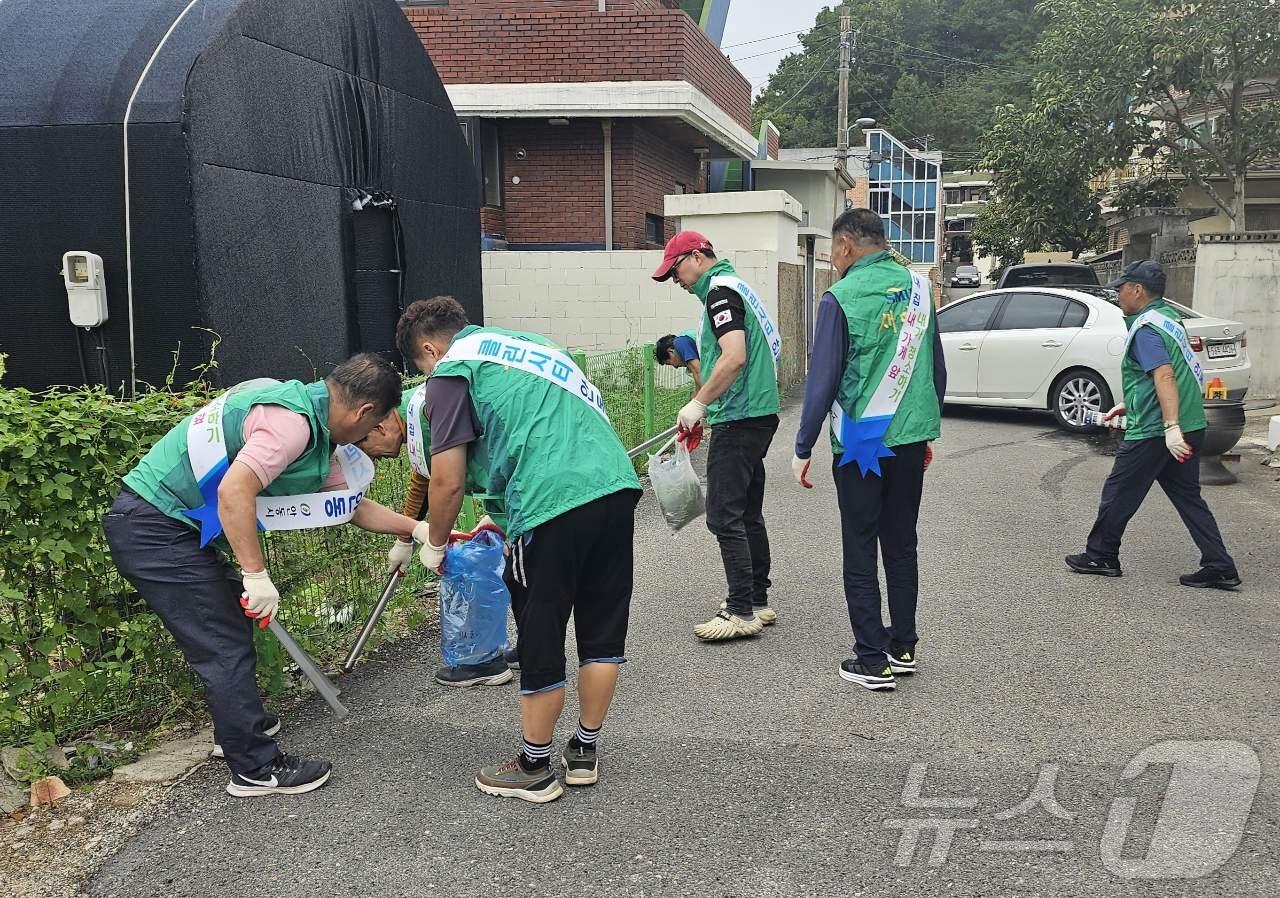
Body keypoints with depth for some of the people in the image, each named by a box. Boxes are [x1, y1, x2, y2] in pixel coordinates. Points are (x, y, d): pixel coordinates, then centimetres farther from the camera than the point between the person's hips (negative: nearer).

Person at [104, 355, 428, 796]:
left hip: (168, 523, 10)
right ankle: (257, 768, 5)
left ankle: (240, 724, 39)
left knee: (231, 627, 22)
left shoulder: (313, 428, 12)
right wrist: (256, 575, -25)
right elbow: (234, 491, -29)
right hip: (153, 527, -10)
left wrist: (416, 528, 23)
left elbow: (351, 505, 19)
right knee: (226, 647, -5)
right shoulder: (292, 420, -20)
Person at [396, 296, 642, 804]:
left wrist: (434, 545, 19)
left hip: (556, 501, -7)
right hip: (616, 482, 8)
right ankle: (585, 752, 32)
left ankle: (534, 770, 24)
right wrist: (506, 518, 39)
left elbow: (448, 483, 0)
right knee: (603, 629, 17)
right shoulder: (526, 342, 28)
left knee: (540, 643, 8)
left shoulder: (451, 372, 5)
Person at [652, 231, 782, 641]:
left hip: (738, 420, -10)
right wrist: (705, 407, 23)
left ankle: (741, 611, -5)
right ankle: (758, 602, 21)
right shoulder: (736, 285, 20)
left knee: (724, 516, -8)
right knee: (749, 514, 14)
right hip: (760, 415, 10)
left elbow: (734, 357, -24)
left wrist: (698, 403, -16)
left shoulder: (720, 290, -11)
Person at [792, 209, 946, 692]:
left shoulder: (841, 298, -12)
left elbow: (822, 380, -12)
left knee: (860, 552, 4)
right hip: (911, 438, 6)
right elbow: (937, 368, 12)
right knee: (902, 545, 16)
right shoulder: (918, 287, 6)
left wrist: (803, 448, -4)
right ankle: (903, 646, 24)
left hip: (861, 443, -5)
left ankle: (872, 660, 7)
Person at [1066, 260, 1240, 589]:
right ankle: (1220, 568, 10)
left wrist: (1171, 428, -33)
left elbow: (1164, 377, -27)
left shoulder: (1145, 329, -15)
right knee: (1188, 497, 12)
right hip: (1191, 427, 9)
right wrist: (1128, 406, 30)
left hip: (1154, 432, -9)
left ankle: (1101, 556, 18)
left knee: (1118, 493, 6)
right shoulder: (1169, 317, 15)